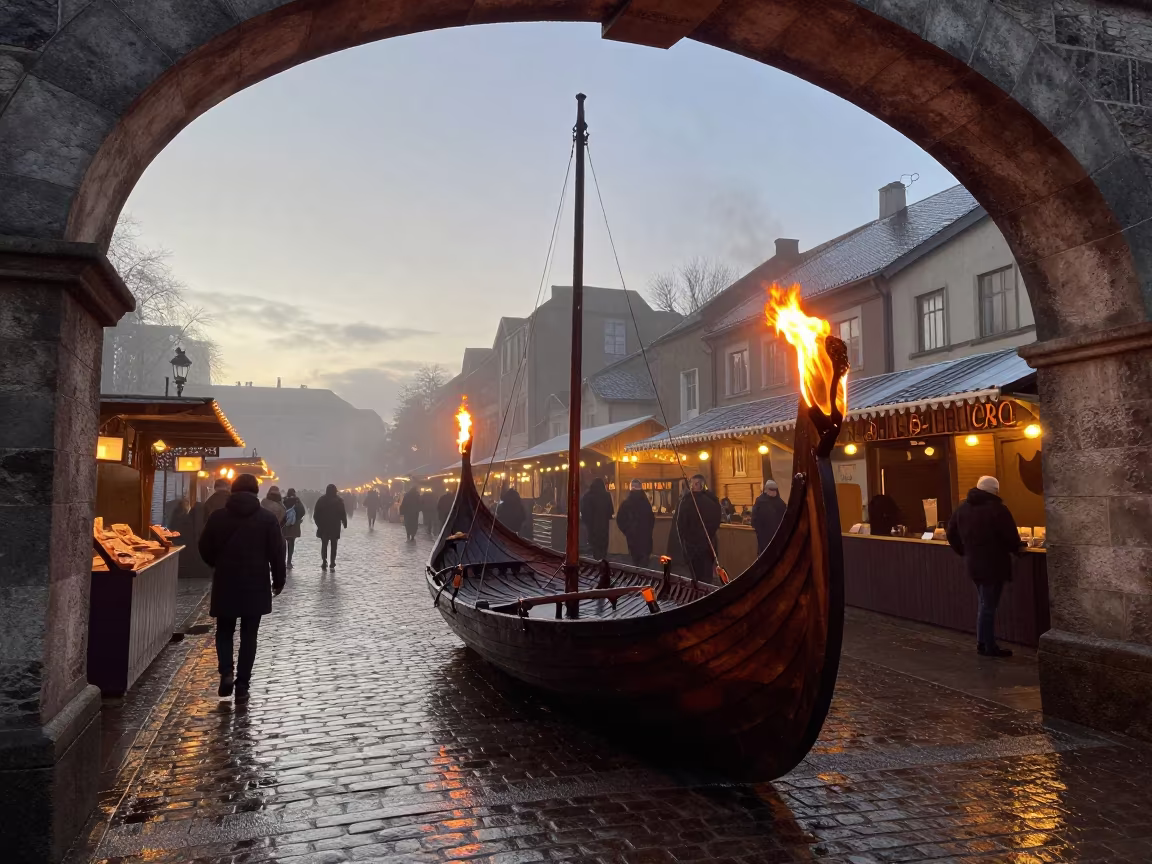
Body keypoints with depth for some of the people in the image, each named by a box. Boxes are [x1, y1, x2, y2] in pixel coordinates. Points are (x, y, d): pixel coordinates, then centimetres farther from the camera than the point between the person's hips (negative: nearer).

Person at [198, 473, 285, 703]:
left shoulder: (218, 516, -1)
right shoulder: (267, 518, -6)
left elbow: (204, 548, 5)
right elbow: (277, 553, -5)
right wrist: (278, 580, 7)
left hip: (225, 584, 1)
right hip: (256, 586, -1)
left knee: (224, 631, 17)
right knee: (249, 636, 7)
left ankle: (226, 673, -1)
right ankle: (242, 685, 8)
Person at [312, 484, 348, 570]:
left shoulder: (322, 499, -1)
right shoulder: (339, 500, -4)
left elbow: (316, 513, -1)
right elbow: (343, 513, -6)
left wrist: (318, 523, 7)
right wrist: (345, 523, 3)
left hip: (323, 526, 1)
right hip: (335, 526, -1)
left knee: (324, 545, 10)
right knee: (333, 545, 6)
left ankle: (324, 563, 1)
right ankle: (332, 564, -1)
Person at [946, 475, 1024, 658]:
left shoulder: (963, 507, 8)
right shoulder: (997, 509, -15)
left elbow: (951, 534, 13)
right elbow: (1011, 538, -13)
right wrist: (1016, 547, 9)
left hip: (972, 563, 7)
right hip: (993, 565, -7)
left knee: (984, 604, 19)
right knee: (988, 606, -1)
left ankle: (982, 643, 22)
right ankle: (989, 647, 6)